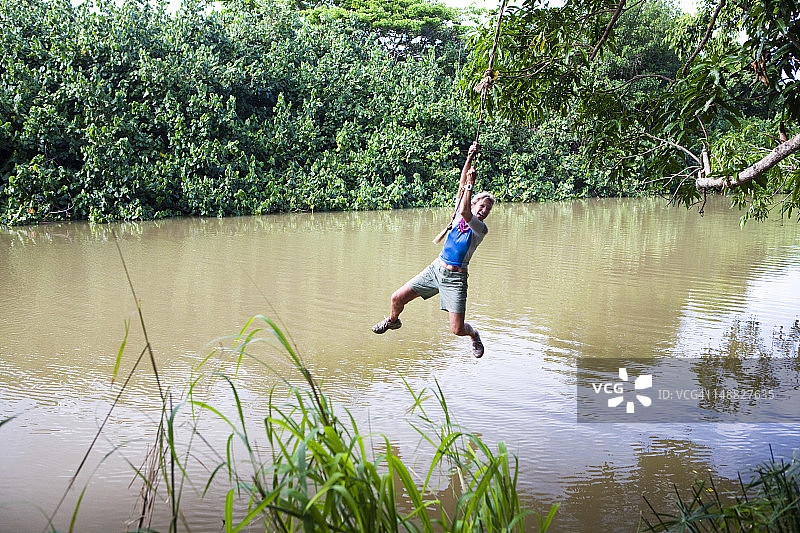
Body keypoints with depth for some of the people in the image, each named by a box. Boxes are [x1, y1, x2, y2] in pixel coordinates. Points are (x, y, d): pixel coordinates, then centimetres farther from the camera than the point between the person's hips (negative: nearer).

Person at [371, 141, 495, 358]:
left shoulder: (481, 228, -7)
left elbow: (464, 212, -26)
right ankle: (392, 320, 36)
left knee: (457, 330, -11)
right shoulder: (460, 215, 7)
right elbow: (461, 186, -2)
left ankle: (474, 334, 26)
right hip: (436, 269, 5)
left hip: (455, 278, -5)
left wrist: (471, 185, -26)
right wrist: (469, 159, -12)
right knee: (397, 298, 1)